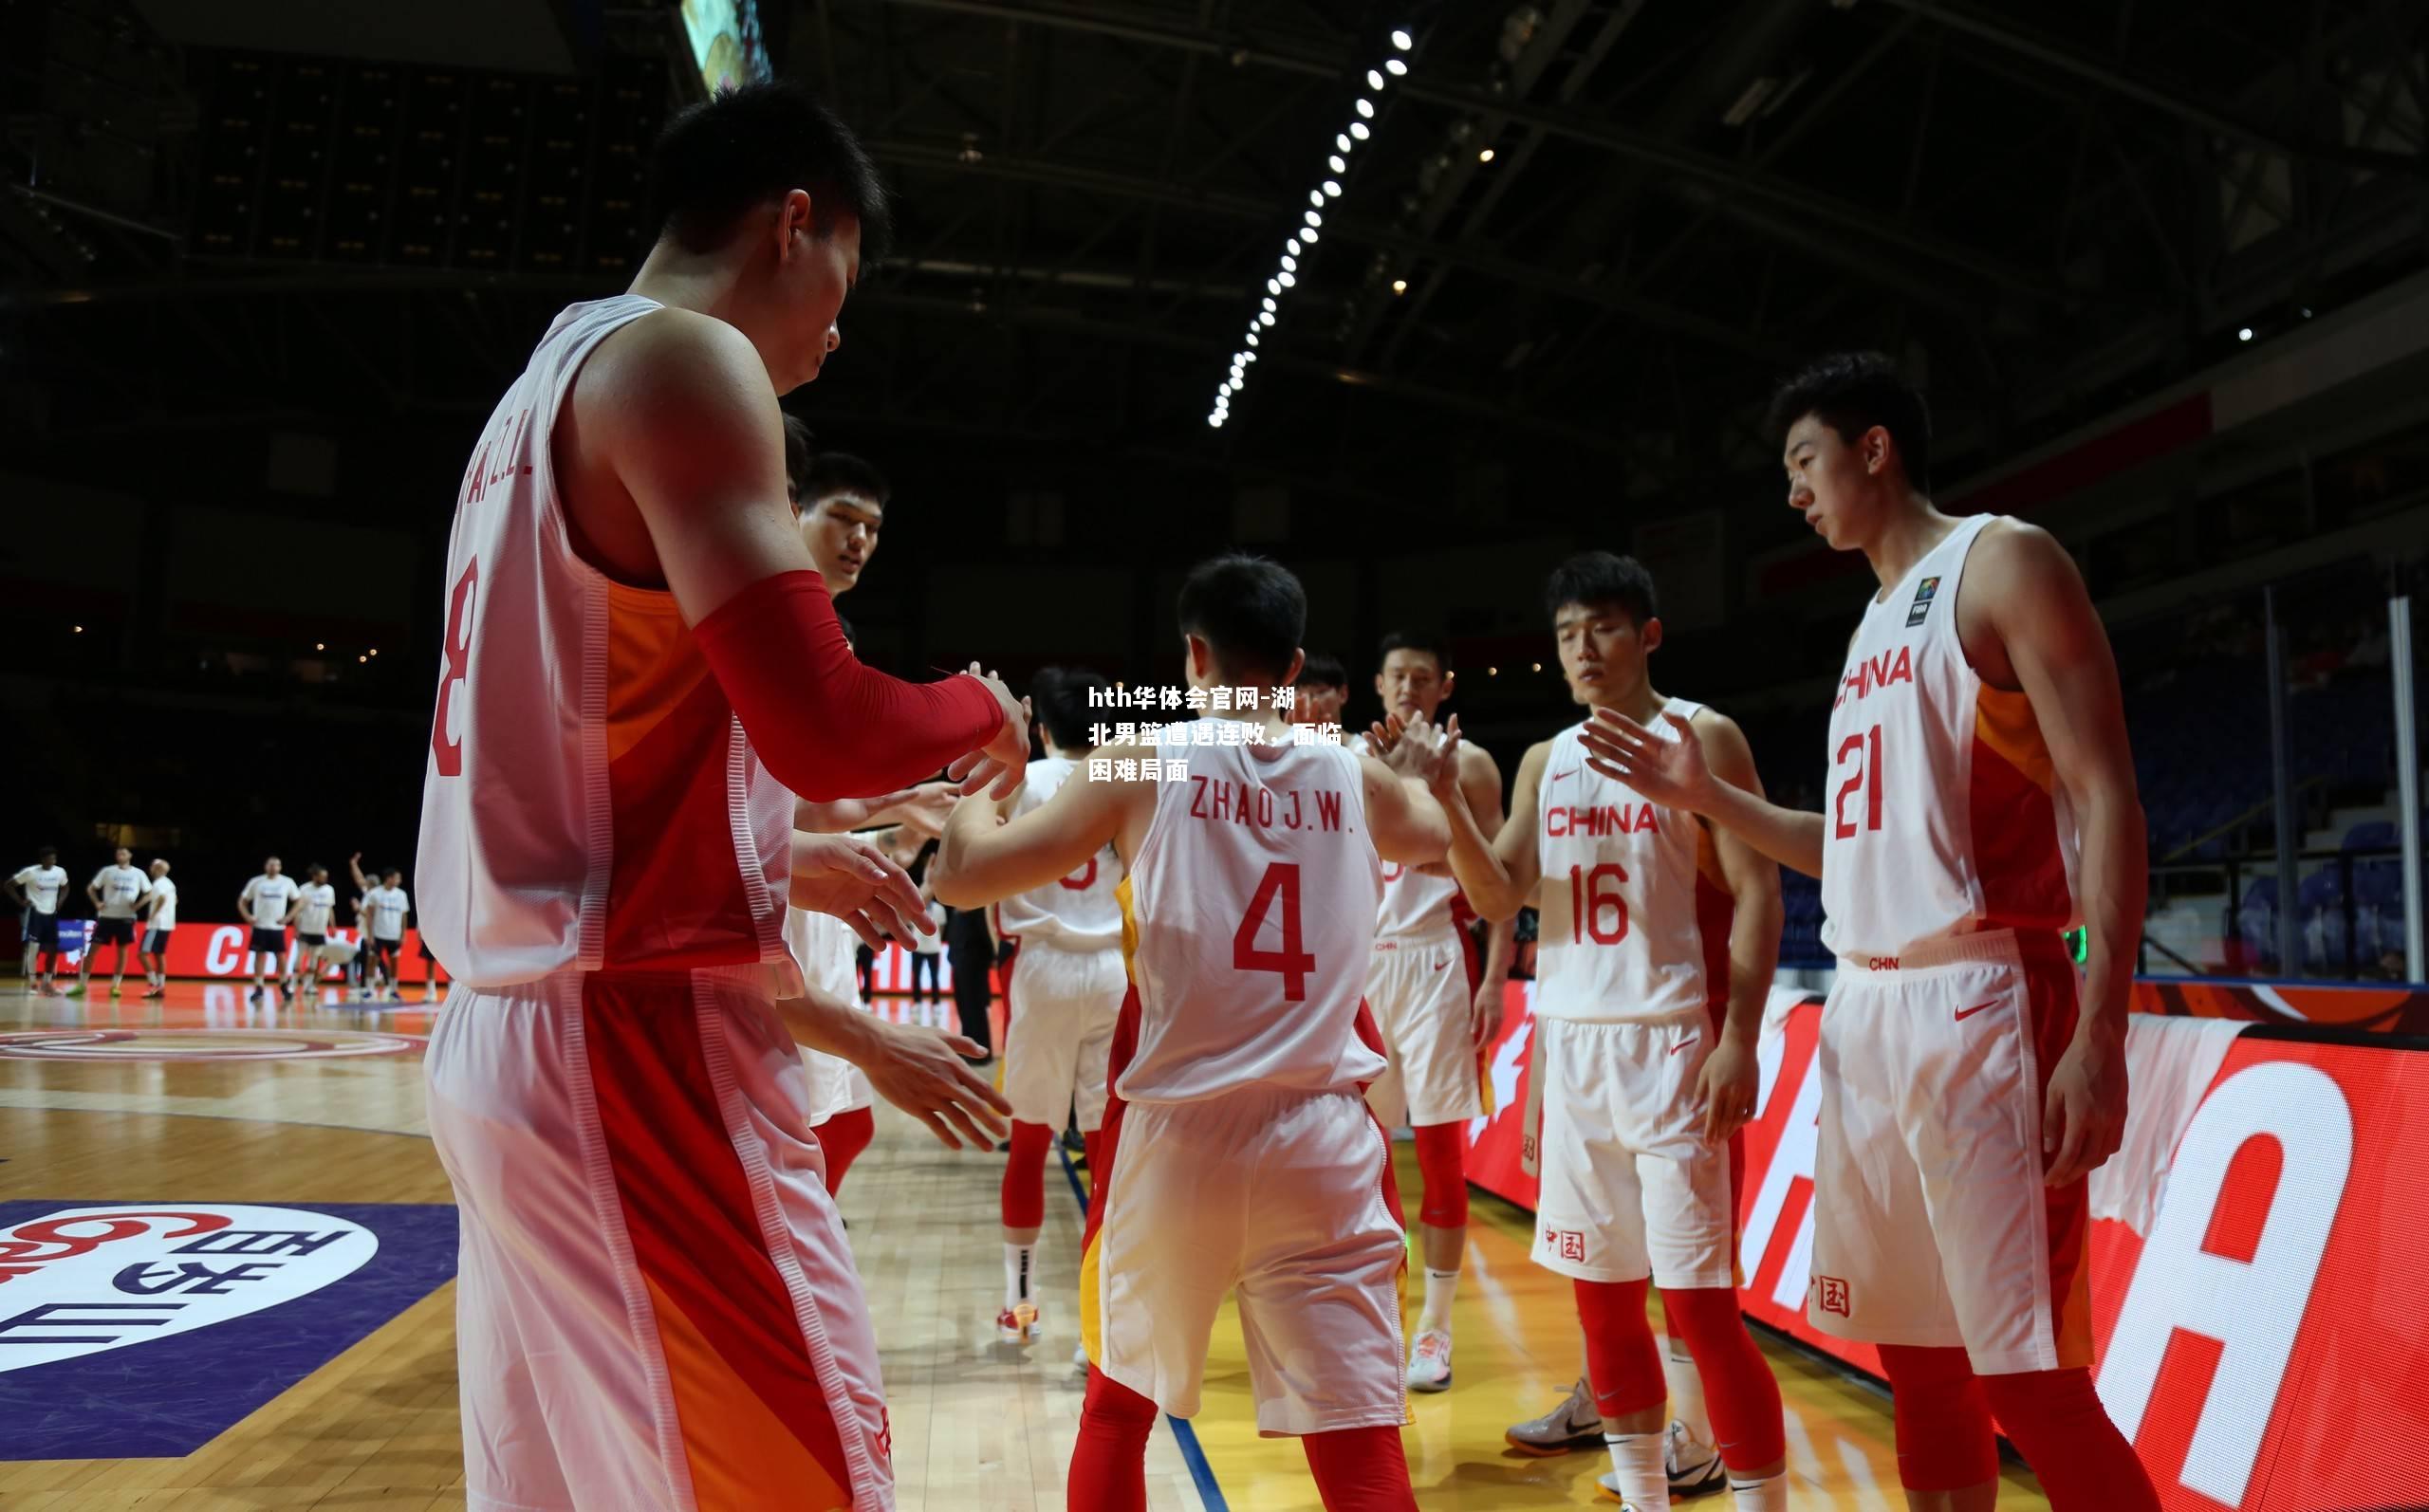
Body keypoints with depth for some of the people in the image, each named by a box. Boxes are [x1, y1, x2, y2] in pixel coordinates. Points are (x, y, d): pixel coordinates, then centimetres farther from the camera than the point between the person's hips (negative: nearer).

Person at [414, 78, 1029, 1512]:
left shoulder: (542, 391, 19)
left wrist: (783, 859, 27)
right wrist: (985, 711, -2)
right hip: (647, 1052, -10)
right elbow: (823, 730, -22)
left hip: (513, 1040, 10)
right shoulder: (685, 360, -10)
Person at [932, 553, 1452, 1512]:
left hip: (1179, 1135, -1)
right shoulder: (1357, 777, 6)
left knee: (1118, 1403, 23)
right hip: (1323, 1142, 1)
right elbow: (1446, 842, 29)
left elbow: (961, 877, -3)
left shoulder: (1144, 761, -3)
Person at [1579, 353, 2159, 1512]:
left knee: (2029, 1383, -7)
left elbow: (2106, 796, -12)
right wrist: (1707, 794, 14)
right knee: (1918, 1364, 13)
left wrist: (2099, 1034, -20)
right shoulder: (1874, 626, 20)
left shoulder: (2001, 562, -4)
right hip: (1865, 1013, 8)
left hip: (1980, 1005, -8)